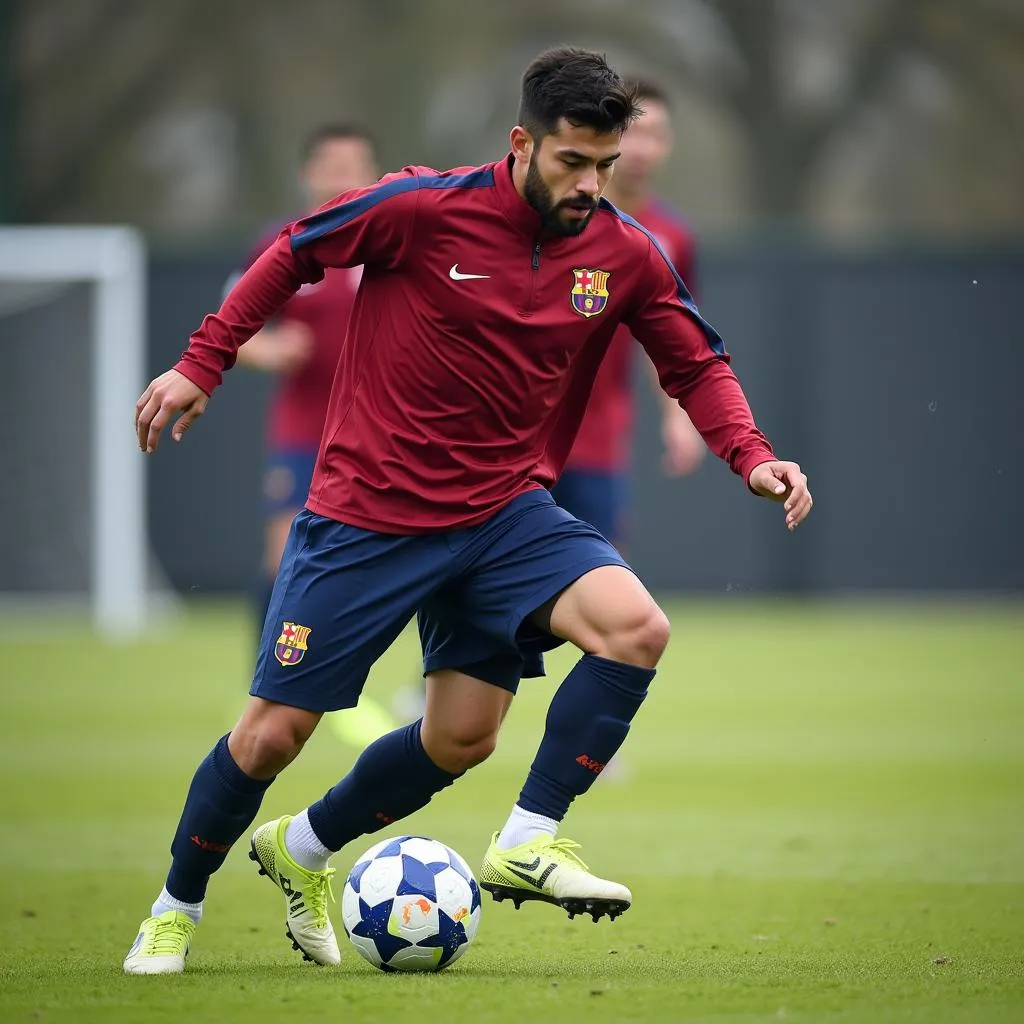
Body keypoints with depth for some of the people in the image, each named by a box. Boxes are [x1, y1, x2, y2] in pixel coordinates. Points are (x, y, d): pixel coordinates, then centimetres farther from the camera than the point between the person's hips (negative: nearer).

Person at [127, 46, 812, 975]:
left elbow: (698, 366, 6)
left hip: (505, 512, 4)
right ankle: (176, 908, 30)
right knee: (274, 733, -3)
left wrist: (752, 456, -11)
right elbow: (291, 256, -2)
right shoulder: (420, 208, -16)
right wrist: (202, 365, -3)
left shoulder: (627, 255, -5)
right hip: (368, 511, -4)